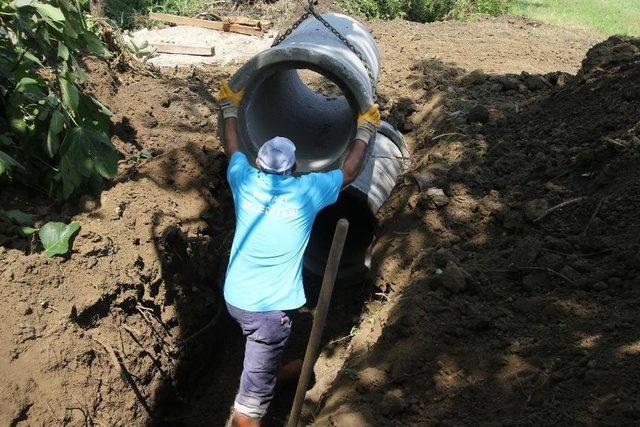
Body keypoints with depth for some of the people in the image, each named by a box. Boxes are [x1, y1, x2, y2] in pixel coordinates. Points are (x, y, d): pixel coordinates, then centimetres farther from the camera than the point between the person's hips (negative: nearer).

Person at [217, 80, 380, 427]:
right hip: (270, 307, -6)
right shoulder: (306, 191, -13)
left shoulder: (246, 182, -4)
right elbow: (349, 173, 4)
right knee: (256, 385, 4)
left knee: (265, 353, 36)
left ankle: (278, 371, 62)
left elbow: (232, 148, 18)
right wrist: (364, 132, 18)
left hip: (235, 296, 6)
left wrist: (230, 108, 33)